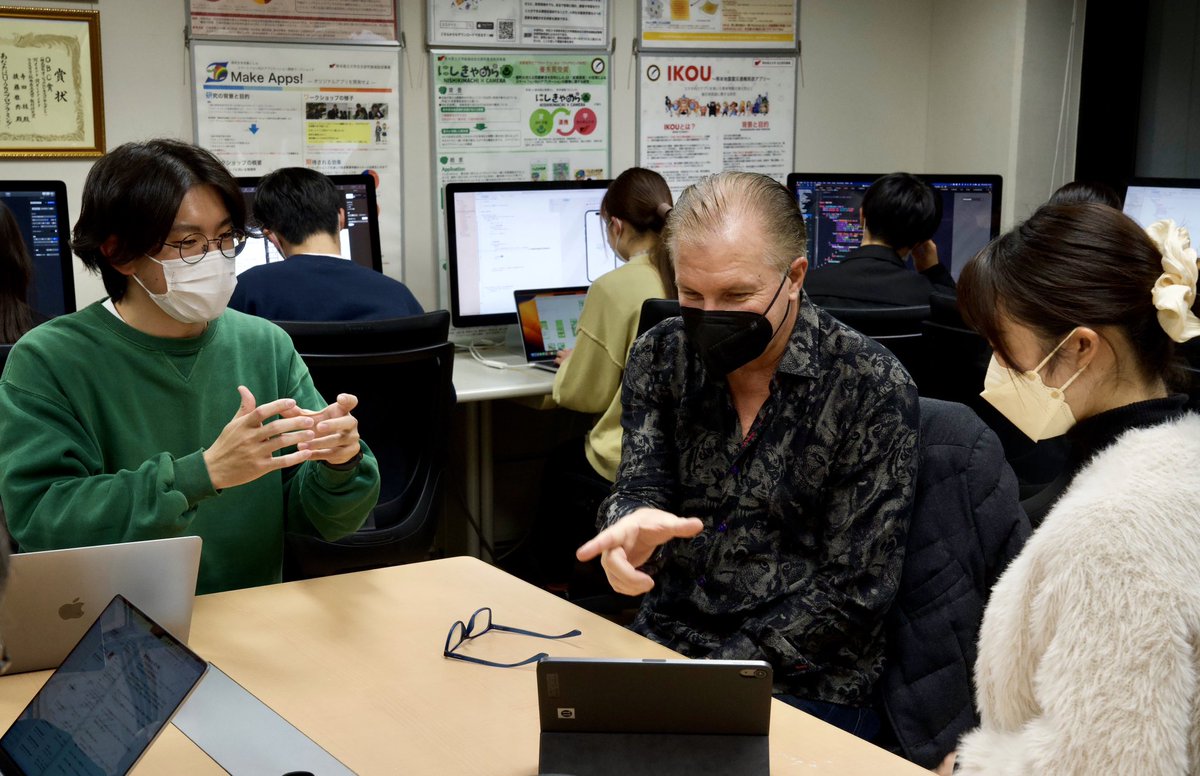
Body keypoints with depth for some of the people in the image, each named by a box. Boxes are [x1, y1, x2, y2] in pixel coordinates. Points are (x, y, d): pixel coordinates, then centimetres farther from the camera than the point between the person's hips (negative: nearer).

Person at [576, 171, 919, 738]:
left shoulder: (872, 388, -12)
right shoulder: (659, 357, 2)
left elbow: (854, 590, -12)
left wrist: (713, 675, -16)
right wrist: (630, 524, -30)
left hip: (805, 685, -4)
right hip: (663, 642, 4)